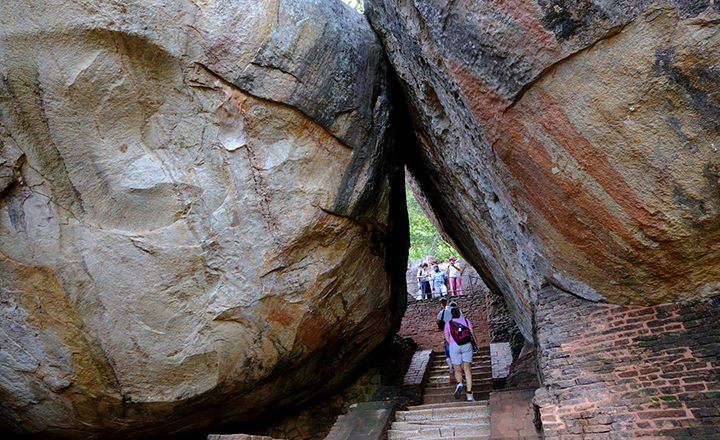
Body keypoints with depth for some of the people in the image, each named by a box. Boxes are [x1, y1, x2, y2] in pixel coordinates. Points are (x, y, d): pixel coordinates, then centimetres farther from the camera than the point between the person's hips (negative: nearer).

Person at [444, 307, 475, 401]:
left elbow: (447, 338, 9)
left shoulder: (448, 324, 19)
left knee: (457, 370, 9)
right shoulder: (465, 320, 19)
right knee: (468, 369, 0)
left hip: (454, 346, 0)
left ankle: (459, 384, -24)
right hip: (466, 344, 0)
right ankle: (469, 395, -11)